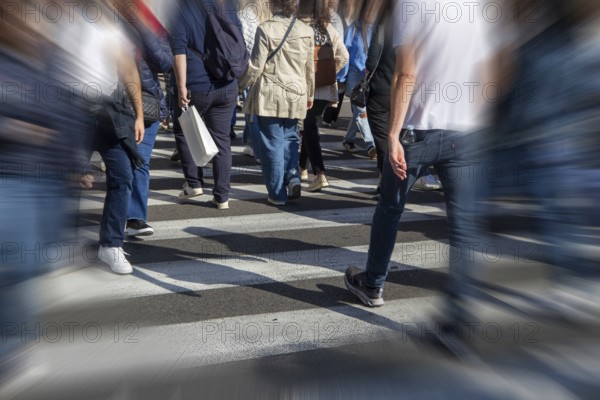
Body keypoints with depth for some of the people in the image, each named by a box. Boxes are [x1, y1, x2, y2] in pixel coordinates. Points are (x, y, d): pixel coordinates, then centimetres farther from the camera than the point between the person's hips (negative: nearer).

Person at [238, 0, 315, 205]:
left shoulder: (266, 28, -9)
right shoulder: (306, 30, 4)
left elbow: (256, 66, -8)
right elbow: (310, 67, 11)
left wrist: (240, 84, 8)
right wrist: (310, 94, 24)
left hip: (270, 95, -4)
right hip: (295, 94, 4)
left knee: (273, 142, 4)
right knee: (289, 138, 19)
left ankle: (277, 193, 10)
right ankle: (293, 178, 2)